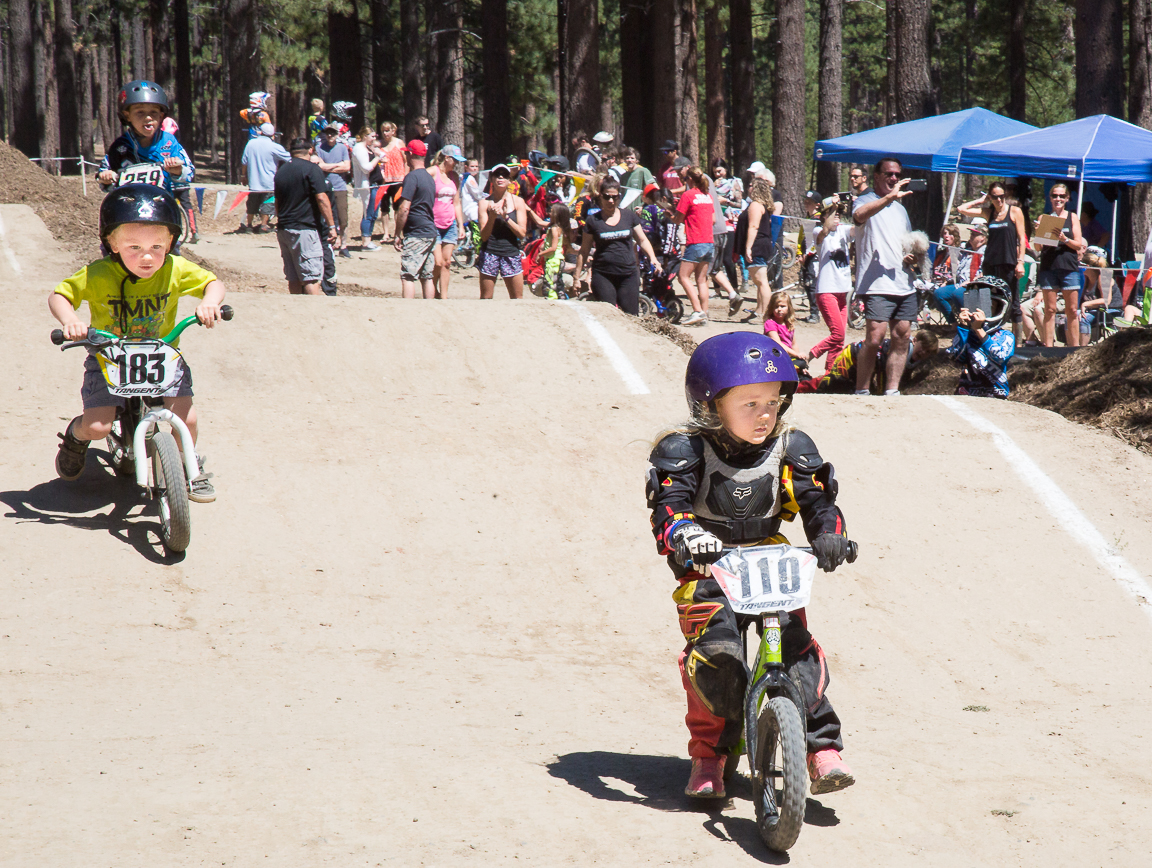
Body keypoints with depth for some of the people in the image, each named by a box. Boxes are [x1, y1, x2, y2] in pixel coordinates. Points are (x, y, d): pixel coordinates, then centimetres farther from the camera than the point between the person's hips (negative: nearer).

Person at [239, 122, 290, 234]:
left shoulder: (251, 143, -1)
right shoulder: (274, 147, -12)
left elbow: (244, 162, 5)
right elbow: (289, 159, -4)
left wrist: (243, 175, 19)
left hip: (253, 181, 4)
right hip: (268, 182, -4)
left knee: (253, 202, 16)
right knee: (267, 203, 4)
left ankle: (248, 223, 22)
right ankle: (263, 225, 3)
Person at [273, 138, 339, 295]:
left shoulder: (281, 171, 14)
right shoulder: (311, 169, -8)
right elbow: (321, 199, -14)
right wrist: (331, 226, -10)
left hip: (283, 229, 7)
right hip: (304, 229, -7)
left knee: (293, 278, 11)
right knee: (311, 278, -9)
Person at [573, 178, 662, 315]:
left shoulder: (629, 216, 7)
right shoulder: (593, 221, 3)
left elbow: (642, 240, 15)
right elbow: (584, 251, 8)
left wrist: (653, 259, -2)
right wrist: (577, 277, 6)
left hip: (628, 276, 1)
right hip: (603, 276, -1)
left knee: (631, 316, -3)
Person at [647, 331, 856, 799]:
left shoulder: (790, 449, 2)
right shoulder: (683, 451, -8)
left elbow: (817, 499, -2)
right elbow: (669, 504, -21)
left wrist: (829, 534, -25)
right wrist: (685, 535, -44)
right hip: (708, 570, -2)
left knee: (797, 648, -17)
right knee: (714, 654, -22)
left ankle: (821, 746, -11)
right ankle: (709, 752, -4)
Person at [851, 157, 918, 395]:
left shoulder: (900, 209, 25)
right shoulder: (866, 201, 1)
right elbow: (859, 215, -26)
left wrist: (913, 255, 11)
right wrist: (889, 197, -36)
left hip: (904, 284, 8)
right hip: (876, 284, -8)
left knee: (902, 338, 3)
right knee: (874, 339, -15)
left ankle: (892, 391, 9)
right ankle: (861, 393, -9)